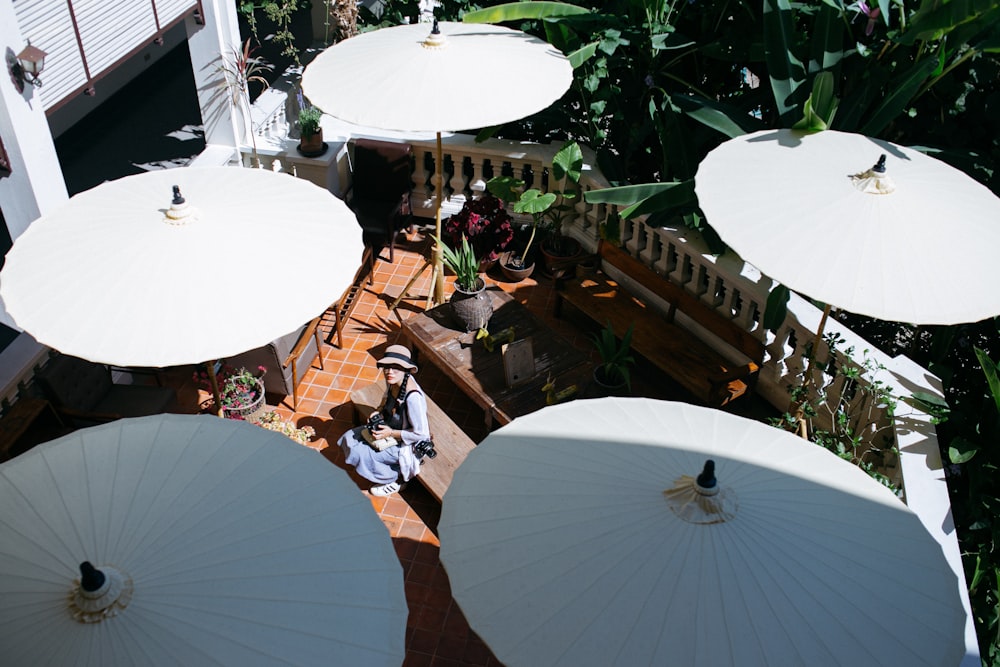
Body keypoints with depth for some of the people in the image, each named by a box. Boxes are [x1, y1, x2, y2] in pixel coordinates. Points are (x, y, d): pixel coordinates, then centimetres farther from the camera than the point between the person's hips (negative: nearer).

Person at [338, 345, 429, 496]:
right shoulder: (393, 380, -13)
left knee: (360, 454, -13)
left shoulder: (412, 397, -37)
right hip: (389, 427, 9)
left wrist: (391, 433, -23)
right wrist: (378, 412, -5)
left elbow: (420, 433, -28)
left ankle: (394, 481, 9)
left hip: (406, 444, -9)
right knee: (349, 439, 5)